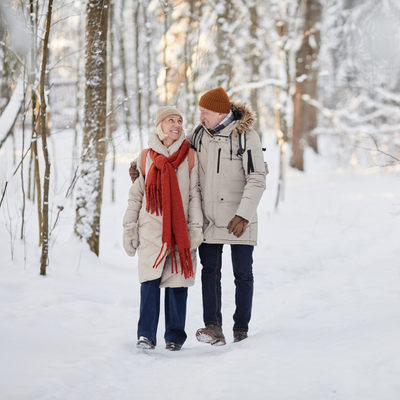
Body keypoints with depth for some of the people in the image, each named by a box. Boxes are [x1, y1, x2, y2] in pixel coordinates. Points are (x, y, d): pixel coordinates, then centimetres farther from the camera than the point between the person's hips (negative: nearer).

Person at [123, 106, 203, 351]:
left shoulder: (190, 156, 6)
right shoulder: (146, 157, 9)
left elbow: (195, 194, 5)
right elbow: (136, 195, 13)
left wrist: (196, 227, -3)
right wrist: (129, 228, 8)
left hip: (180, 230, 0)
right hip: (151, 230, 0)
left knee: (177, 282, 0)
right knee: (150, 281, -9)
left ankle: (175, 336, 10)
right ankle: (146, 335, -4)